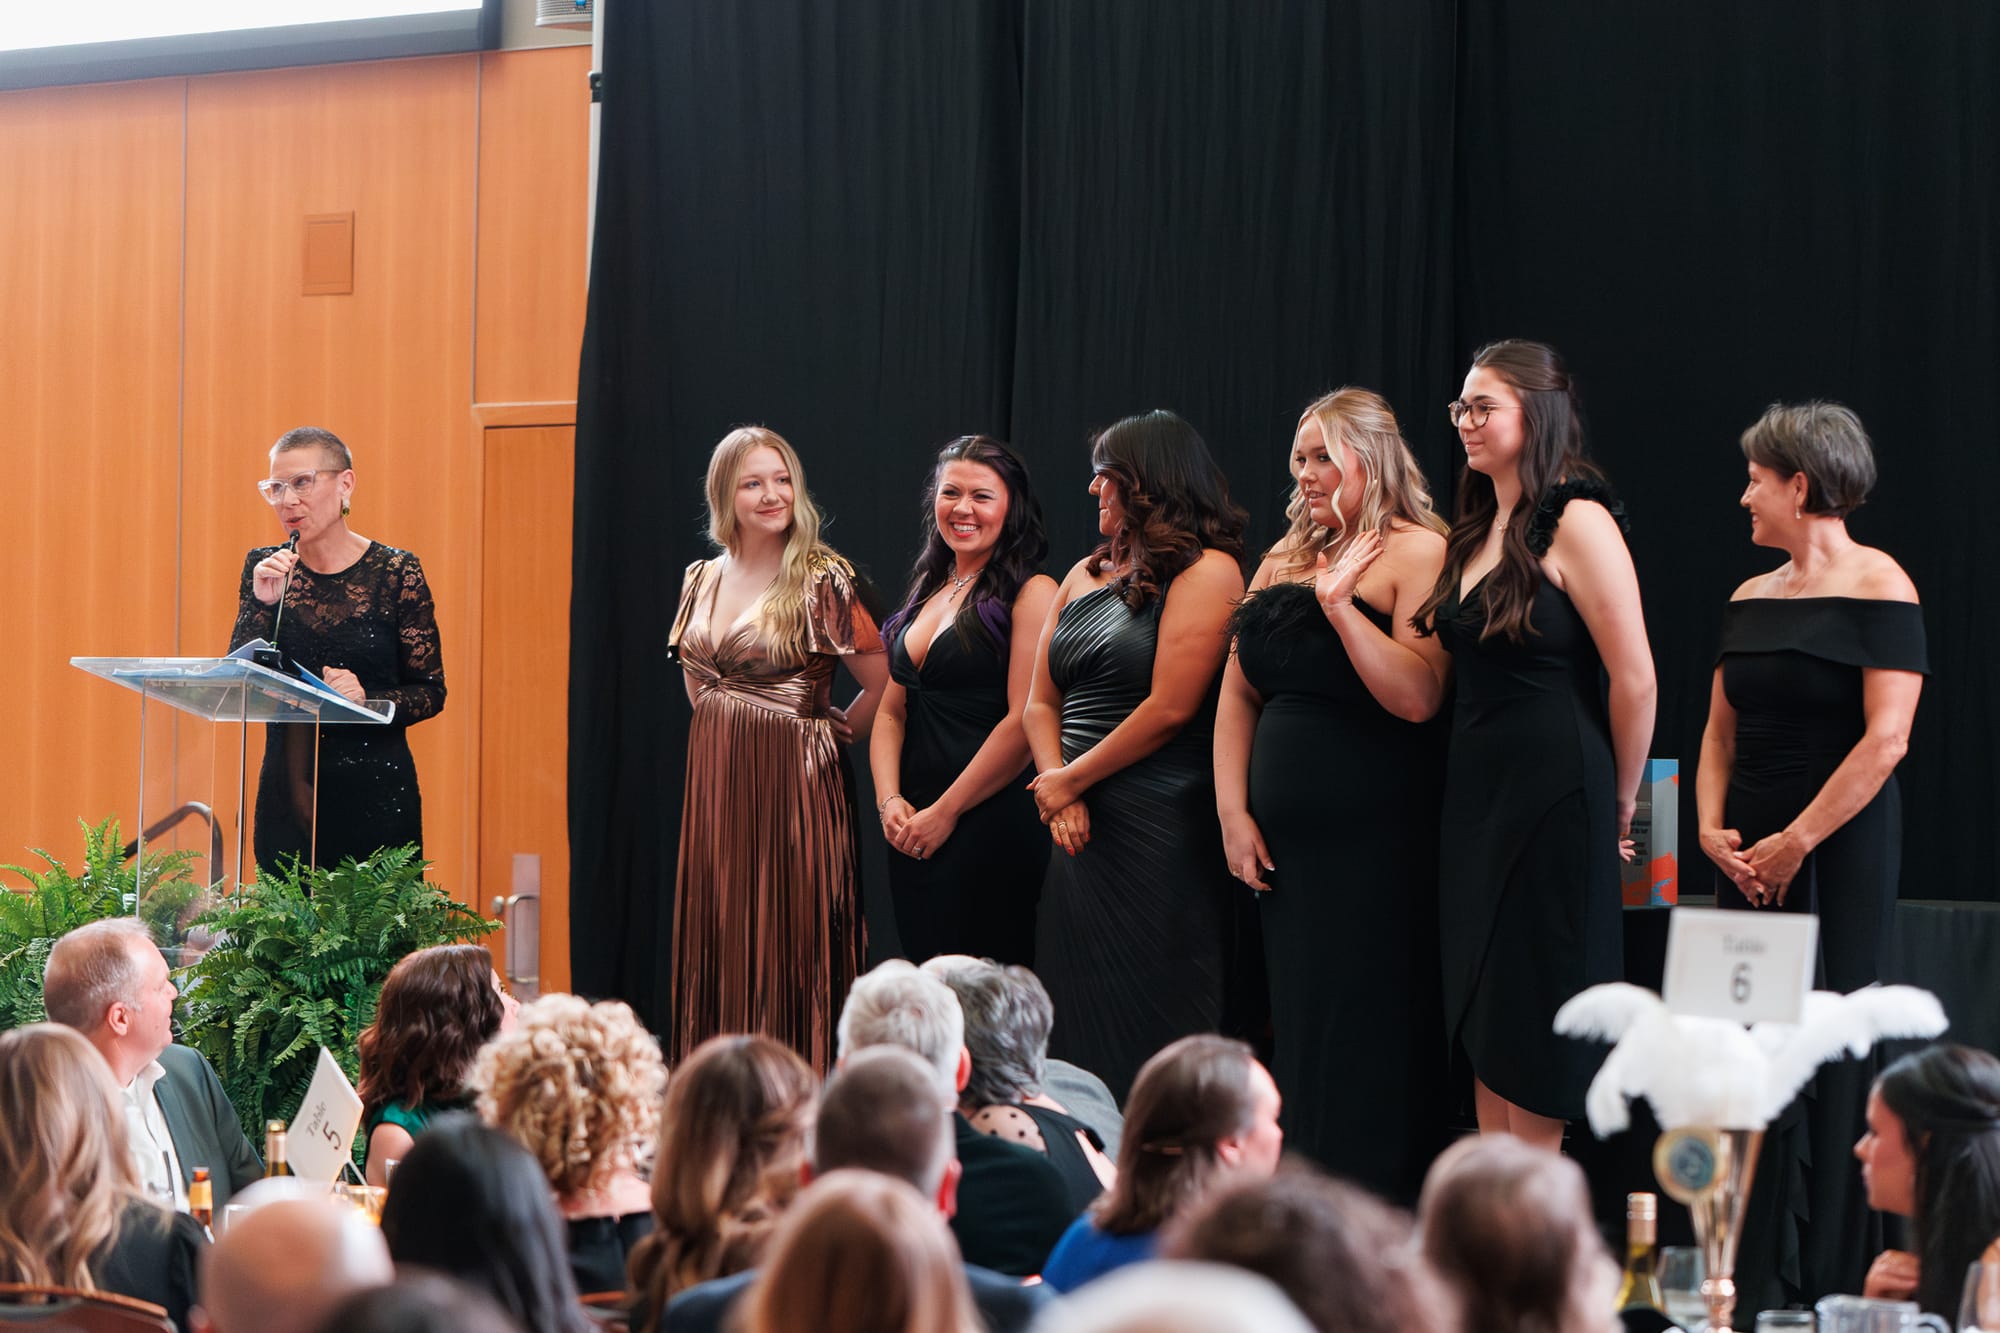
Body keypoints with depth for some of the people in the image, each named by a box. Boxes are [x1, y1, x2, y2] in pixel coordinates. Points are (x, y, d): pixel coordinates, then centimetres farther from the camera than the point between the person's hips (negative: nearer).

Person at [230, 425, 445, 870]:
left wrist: (367, 699, -19)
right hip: (285, 792, 3)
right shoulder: (263, 567, 6)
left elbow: (431, 692, -1)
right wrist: (262, 604, -12)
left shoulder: (396, 571, -3)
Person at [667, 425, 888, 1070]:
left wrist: (828, 735, -1)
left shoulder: (822, 580, -9)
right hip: (714, 779, 6)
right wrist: (724, 729, 13)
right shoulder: (703, 579, 8)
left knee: (788, 943, -4)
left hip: (792, 784, -6)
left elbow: (885, 685, -10)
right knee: (716, 942, 6)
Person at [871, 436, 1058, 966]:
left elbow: (1025, 720, -16)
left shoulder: (1031, 594, -8)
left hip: (990, 823, -7)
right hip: (912, 830, 7)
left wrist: (945, 812, -14)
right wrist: (889, 801, -2)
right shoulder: (927, 594, 16)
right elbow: (891, 712, 15)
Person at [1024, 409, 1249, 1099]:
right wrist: (1059, 795, -5)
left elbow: (1170, 707, -15)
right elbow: (1039, 703, 12)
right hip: (1082, 828, 7)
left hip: (1162, 831, -7)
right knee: (1078, 1014, 8)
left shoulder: (1206, 571, -8)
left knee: (1150, 1019, -5)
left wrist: (1070, 781, -8)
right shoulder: (1086, 574, 15)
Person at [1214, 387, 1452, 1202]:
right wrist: (1233, 812, 5)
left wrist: (1339, 604, -21)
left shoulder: (1416, 554, -7)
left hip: (1377, 839, -7)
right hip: (1286, 843, 7)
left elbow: (1418, 696, -19)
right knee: (1297, 1034, 9)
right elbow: (1238, 693, 15)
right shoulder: (1284, 560, 16)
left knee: (1368, 1043, -7)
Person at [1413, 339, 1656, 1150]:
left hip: (1554, 796, -8)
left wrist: (1618, 801, -4)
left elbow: (1634, 680, -13)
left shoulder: (1577, 522, -12)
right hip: (1473, 793, 8)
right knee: (1483, 1029, 9)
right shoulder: (1472, 535, 14)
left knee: (1534, 1041, -3)